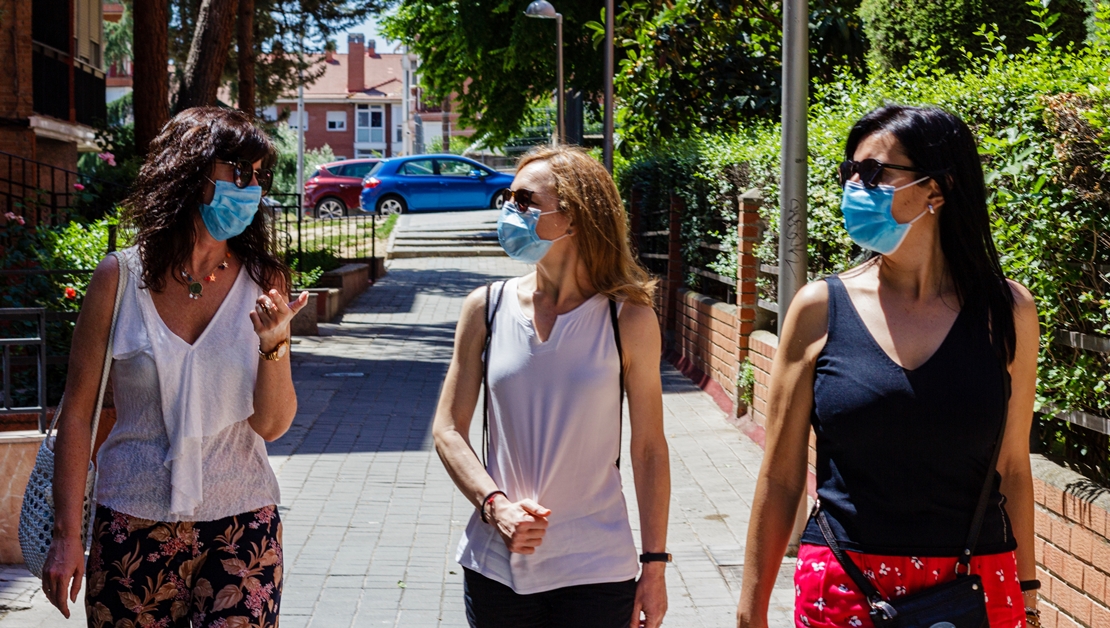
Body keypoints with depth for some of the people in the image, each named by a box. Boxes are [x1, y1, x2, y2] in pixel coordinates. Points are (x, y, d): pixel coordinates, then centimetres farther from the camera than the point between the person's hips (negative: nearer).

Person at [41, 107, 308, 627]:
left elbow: (272, 425, -1)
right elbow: (77, 412, 1)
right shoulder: (120, 278, -3)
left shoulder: (264, 282, 0)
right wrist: (67, 535, -1)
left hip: (241, 524, 1)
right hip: (134, 521, 0)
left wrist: (275, 344, -18)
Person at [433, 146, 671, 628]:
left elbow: (649, 450, -1)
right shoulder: (486, 308, 0)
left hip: (595, 572, -2)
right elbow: (448, 430, 3)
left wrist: (654, 568, -1)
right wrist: (495, 505, -13)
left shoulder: (628, 319, -6)